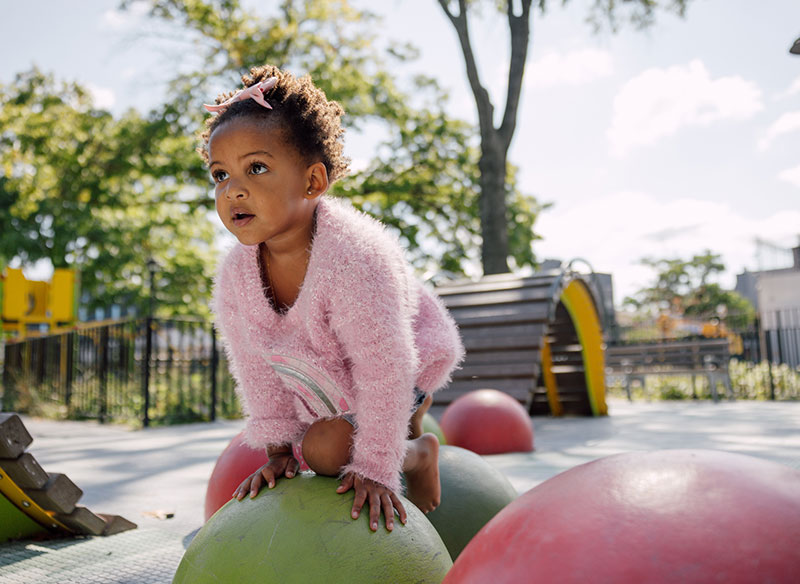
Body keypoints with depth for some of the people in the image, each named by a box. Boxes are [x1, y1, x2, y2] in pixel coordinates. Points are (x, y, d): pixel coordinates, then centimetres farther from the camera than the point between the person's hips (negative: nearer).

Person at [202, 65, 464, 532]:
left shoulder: (353, 257, -42)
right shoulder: (235, 275, -21)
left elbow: (384, 366, -35)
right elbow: (256, 368, -8)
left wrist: (374, 467, -29)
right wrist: (279, 448, -3)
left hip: (409, 358, -6)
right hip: (325, 376, 7)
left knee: (326, 447, -20)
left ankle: (418, 454, 9)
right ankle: (409, 414, 40)